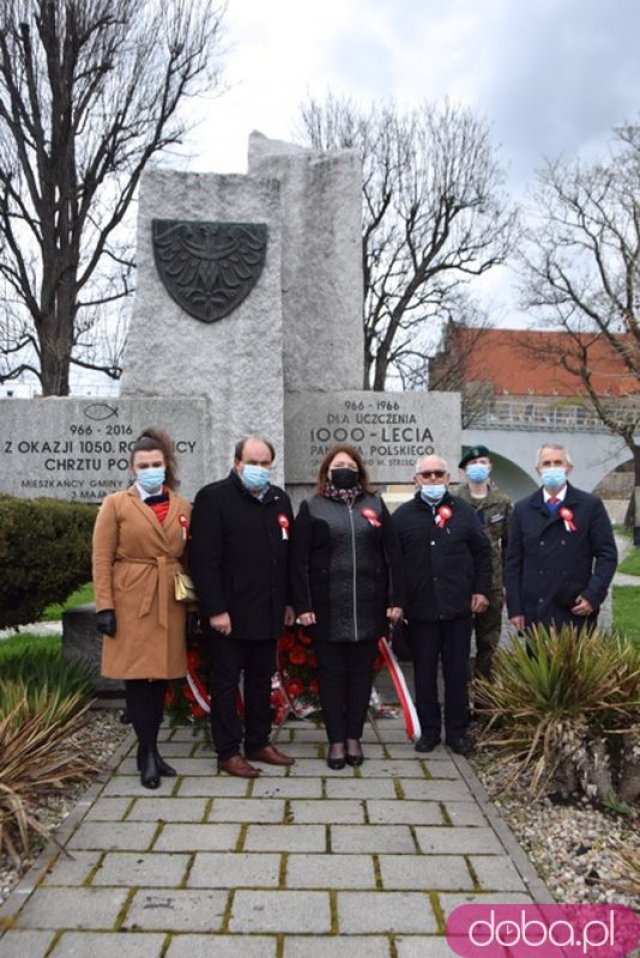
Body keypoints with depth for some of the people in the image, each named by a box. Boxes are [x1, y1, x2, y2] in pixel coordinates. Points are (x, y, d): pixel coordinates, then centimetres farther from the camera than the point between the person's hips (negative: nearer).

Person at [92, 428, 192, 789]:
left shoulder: (183, 507, 9)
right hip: (131, 602, -3)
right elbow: (102, 560, -4)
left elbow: (188, 559, 11)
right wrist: (105, 606, -11)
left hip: (171, 604, 3)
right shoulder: (116, 504, 0)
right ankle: (148, 753, 11)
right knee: (137, 677, -1)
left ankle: (151, 750, 22)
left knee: (161, 678, 9)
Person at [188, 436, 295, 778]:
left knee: (262, 679, 16)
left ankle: (259, 743, 29)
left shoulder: (279, 499, 10)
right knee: (226, 682, 5)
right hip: (230, 612, -6)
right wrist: (215, 609, -18)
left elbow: (288, 554, 14)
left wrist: (288, 602, 11)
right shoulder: (214, 497, -10)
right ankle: (228, 752, 15)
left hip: (268, 611, 7)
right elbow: (204, 559, -15)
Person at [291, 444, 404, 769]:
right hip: (327, 608, -2)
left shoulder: (375, 505, 8)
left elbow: (393, 555, 6)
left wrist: (395, 600, 0)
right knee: (331, 674, 6)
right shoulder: (312, 507, 2)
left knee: (361, 673, 10)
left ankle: (354, 737, 21)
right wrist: (303, 605, -9)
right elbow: (299, 560, -2)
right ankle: (336, 740, 16)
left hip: (368, 607, 2)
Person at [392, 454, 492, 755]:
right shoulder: (403, 515, 4)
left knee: (457, 673, 7)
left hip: (458, 608, 0)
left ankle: (457, 731, 19)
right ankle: (429, 729, 20)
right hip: (420, 609, 0)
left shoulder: (463, 512, 6)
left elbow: (482, 552, 10)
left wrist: (481, 590, 3)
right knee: (424, 673, 7)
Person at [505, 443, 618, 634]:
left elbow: (607, 554, -1)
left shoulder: (591, 505, 2)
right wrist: (514, 608, 0)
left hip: (577, 612, -1)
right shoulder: (523, 509, 7)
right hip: (535, 613, 1)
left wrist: (593, 595, -12)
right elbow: (513, 562, 6)